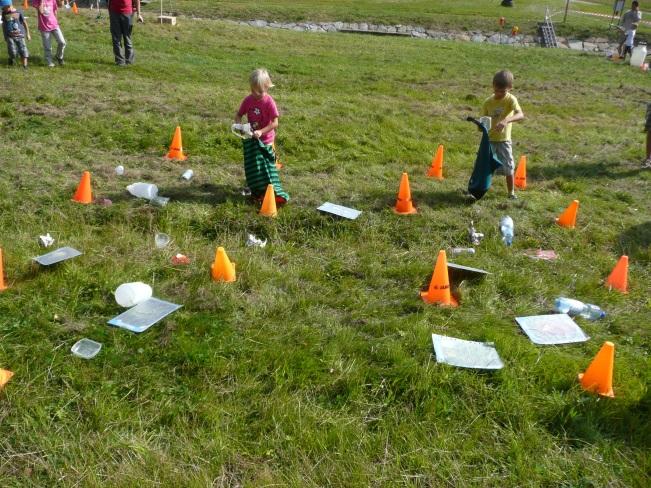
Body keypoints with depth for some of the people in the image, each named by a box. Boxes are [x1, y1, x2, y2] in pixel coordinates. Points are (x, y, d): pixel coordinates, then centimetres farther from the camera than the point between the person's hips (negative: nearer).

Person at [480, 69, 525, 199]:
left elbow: (521, 115, -29)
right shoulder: (488, 102, -2)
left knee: (508, 167, 2)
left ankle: (511, 192, 17)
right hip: (489, 138, 2)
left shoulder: (510, 99, -13)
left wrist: (506, 120, -47)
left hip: (504, 139, -2)